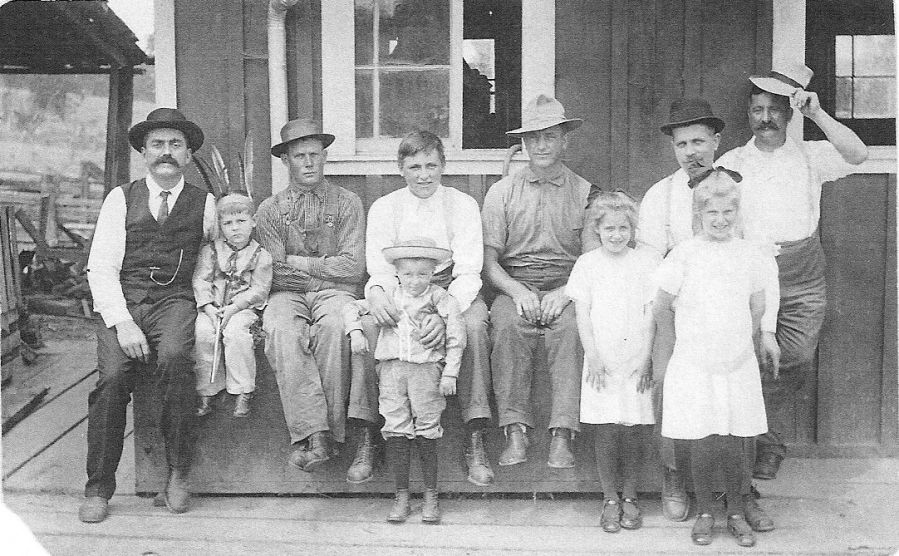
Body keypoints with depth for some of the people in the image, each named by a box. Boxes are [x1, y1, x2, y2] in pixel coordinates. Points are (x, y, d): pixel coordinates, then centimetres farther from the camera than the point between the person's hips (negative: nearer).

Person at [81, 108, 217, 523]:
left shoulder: (204, 204, 13)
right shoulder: (121, 199, 10)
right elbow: (100, 267, 3)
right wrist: (121, 322, -11)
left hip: (176, 301, 0)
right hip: (122, 302, 1)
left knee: (174, 356, -32)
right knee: (112, 376, -25)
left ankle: (178, 473, -18)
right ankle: (98, 488, -9)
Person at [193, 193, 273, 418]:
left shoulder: (260, 255, 2)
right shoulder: (210, 251, 8)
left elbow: (259, 290, -4)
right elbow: (200, 281, 2)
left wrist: (234, 307, -16)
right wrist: (208, 306, -15)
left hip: (243, 308, -2)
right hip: (212, 307, 2)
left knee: (235, 332, -32)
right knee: (202, 332, -27)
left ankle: (243, 393, -20)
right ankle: (207, 393, -13)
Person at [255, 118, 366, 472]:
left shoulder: (347, 204, 11)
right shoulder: (270, 210, 13)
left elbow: (353, 267, -1)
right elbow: (275, 274, 4)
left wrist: (296, 262, -2)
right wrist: (326, 267, -5)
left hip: (335, 293, -1)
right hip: (288, 295, 1)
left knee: (334, 326, -36)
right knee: (280, 329, -34)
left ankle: (319, 433, -32)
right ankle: (314, 432, -37)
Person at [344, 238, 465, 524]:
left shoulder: (439, 298, 3)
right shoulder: (388, 295, 13)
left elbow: (457, 336, -1)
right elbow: (352, 308, 22)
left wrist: (450, 373, -7)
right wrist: (355, 331, 4)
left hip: (427, 366, -2)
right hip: (391, 365, 3)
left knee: (426, 430, -3)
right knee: (395, 428, -2)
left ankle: (430, 496, 8)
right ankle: (401, 496, 6)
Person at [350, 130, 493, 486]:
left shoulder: (463, 205, 0)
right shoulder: (383, 208, 5)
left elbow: (468, 271, -10)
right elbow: (378, 268, -5)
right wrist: (376, 294, -32)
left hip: (453, 290, -1)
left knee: (473, 325, -33)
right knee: (366, 325, -30)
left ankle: (475, 441, -27)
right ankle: (366, 438, -24)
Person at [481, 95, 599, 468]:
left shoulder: (585, 193, 10)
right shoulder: (501, 192, 12)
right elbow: (489, 261, 5)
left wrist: (565, 293, -15)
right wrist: (517, 291, -14)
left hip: (567, 286, 0)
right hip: (514, 285, 1)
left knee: (572, 325, -33)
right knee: (507, 324, -32)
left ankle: (562, 436, -31)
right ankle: (515, 432, -26)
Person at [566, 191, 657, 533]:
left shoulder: (646, 263, 5)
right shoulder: (587, 264, 4)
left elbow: (652, 314, 3)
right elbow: (582, 314, 1)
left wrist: (646, 358, -4)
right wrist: (593, 357, -6)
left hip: (637, 361, 0)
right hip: (601, 361, 0)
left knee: (633, 432, 2)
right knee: (605, 432, 0)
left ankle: (629, 498, 17)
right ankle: (610, 500, 12)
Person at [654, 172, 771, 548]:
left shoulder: (749, 254, 4)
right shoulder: (685, 255, -6)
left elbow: (757, 308, 16)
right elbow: (660, 309, 0)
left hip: (739, 367, 2)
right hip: (694, 368, -2)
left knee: (733, 448, 5)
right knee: (703, 446, 1)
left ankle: (736, 513, 24)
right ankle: (704, 513, 21)